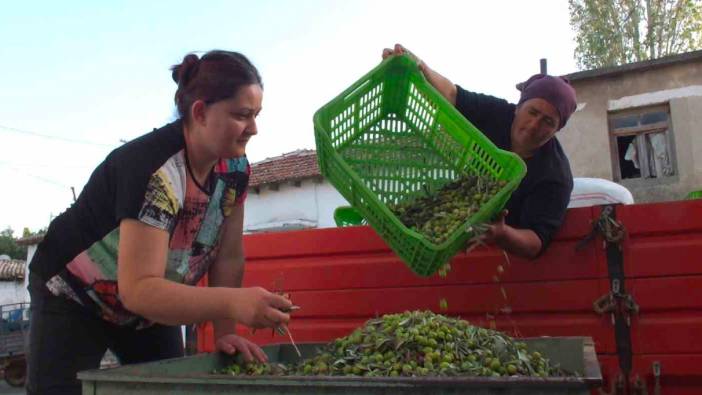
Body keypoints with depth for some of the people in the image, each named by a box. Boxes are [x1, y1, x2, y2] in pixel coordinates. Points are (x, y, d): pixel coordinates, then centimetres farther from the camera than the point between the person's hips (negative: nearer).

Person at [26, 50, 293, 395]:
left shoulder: (235, 167, -13)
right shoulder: (154, 171, -35)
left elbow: (228, 256, -7)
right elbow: (137, 289, -40)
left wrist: (224, 333, -13)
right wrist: (233, 303, -51)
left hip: (151, 302, 7)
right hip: (74, 300, -6)